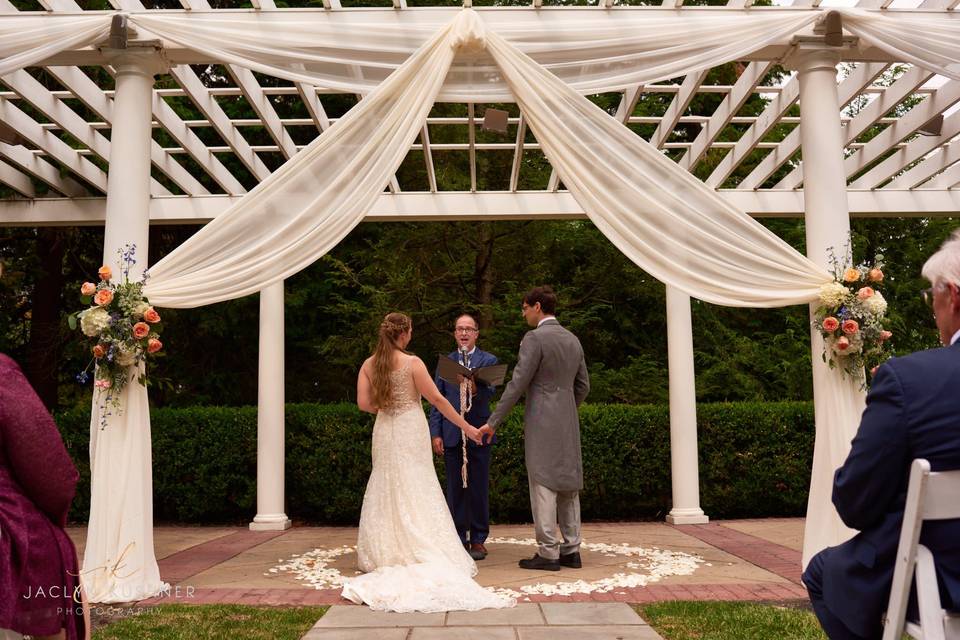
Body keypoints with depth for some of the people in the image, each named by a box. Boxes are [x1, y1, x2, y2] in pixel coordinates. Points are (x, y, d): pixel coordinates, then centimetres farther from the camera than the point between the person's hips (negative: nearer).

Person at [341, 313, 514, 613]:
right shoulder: (412, 363, -12)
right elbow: (437, 399, -12)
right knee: (415, 491, 4)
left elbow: (363, 403, -3)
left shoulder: (368, 364, 0)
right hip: (410, 432, -4)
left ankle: (385, 553, 20)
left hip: (385, 433, 4)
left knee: (387, 491, 15)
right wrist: (466, 427, -7)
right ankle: (421, 551, 3)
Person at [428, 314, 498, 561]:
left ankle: (478, 539, 13)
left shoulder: (488, 360, 5)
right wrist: (435, 434, 1)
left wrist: (476, 389, -33)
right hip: (451, 435, 2)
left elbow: (489, 392, -11)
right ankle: (458, 539, 15)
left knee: (479, 488, 3)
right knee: (455, 489, 6)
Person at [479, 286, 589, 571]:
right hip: (568, 423, 8)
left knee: (543, 485, -3)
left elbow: (517, 384, -14)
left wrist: (493, 422, -10)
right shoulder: (573, 340, 13)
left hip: (541, 422, -8)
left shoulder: (534, 338, -11)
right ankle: (571, 550, 16)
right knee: (568, 484, 11)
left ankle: (548, 553, 1)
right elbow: (583, 386, 17)